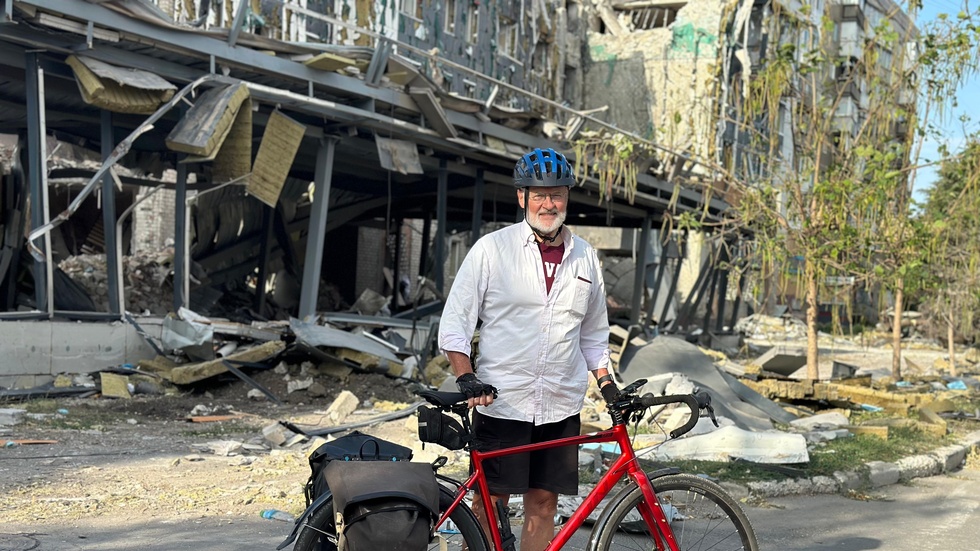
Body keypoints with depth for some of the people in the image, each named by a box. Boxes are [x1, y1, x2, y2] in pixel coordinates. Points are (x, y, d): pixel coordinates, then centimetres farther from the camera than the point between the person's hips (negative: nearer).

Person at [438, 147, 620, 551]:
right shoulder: (491, 249, -2)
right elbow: (454, 324, -3)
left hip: (561, 407, 4)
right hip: (501, 401, -3)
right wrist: (466, 379, -15)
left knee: (543, 502, 8)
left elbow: (594, 333, 21)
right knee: (490, 501, 0)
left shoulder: (585, 257, 10)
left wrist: (606, 384, 11)